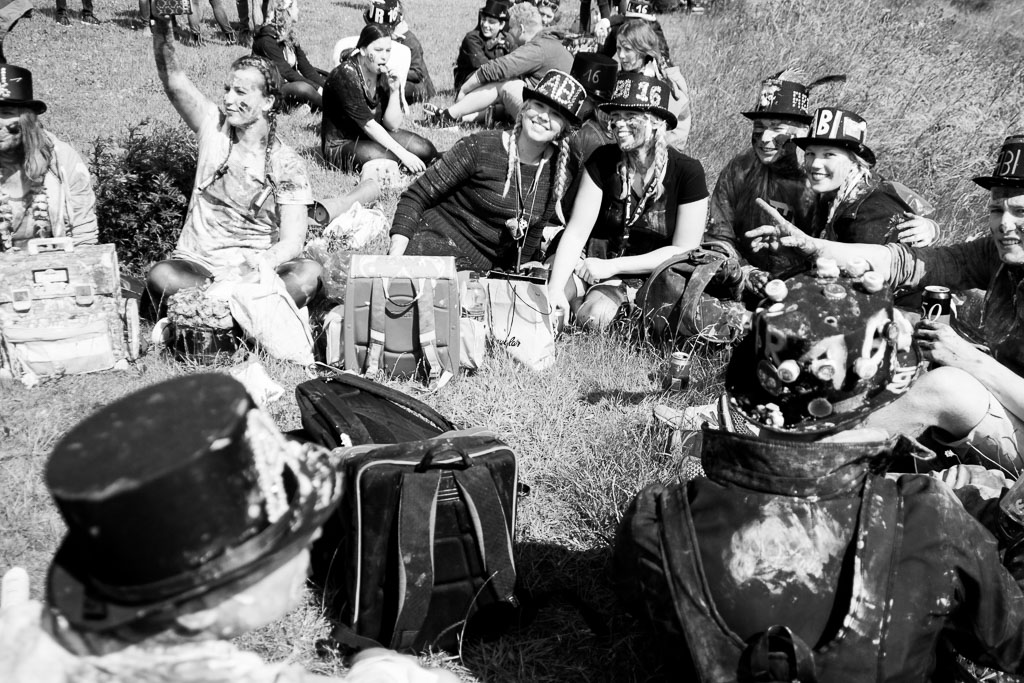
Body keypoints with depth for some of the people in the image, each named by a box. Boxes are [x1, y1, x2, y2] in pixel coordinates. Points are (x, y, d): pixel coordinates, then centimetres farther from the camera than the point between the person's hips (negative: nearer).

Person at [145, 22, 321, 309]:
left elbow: (292, 242, -12)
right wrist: (161, 24, -28)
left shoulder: (287, 164, -3)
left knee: (309, 272, -31)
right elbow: (173, 80, -11)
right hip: (198, 265, 1)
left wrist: (255, 267, -30)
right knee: (160, 276, -31)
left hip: (260, 267, -1)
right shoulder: (215, 128, 5)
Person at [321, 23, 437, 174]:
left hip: (375, 136, 6)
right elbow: (368, 124, -26)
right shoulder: (345, 76, -21)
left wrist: (394, 91, -21)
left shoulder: (386, 75, -2)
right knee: (385, 158, -34)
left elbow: (393, 125, -6)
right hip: (341, 144, -6)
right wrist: (402, 153, -30)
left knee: (426, 150, -10)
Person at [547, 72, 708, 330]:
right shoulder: (602, 160, -5)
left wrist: (612, 266, -17)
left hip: (651, 277, -2)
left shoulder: (688, 172, -11)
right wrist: (555, 286, -26)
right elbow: (576, 231, -10)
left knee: (594, 315, -30)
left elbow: (684, 250, -11)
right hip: (595, 259, 2)